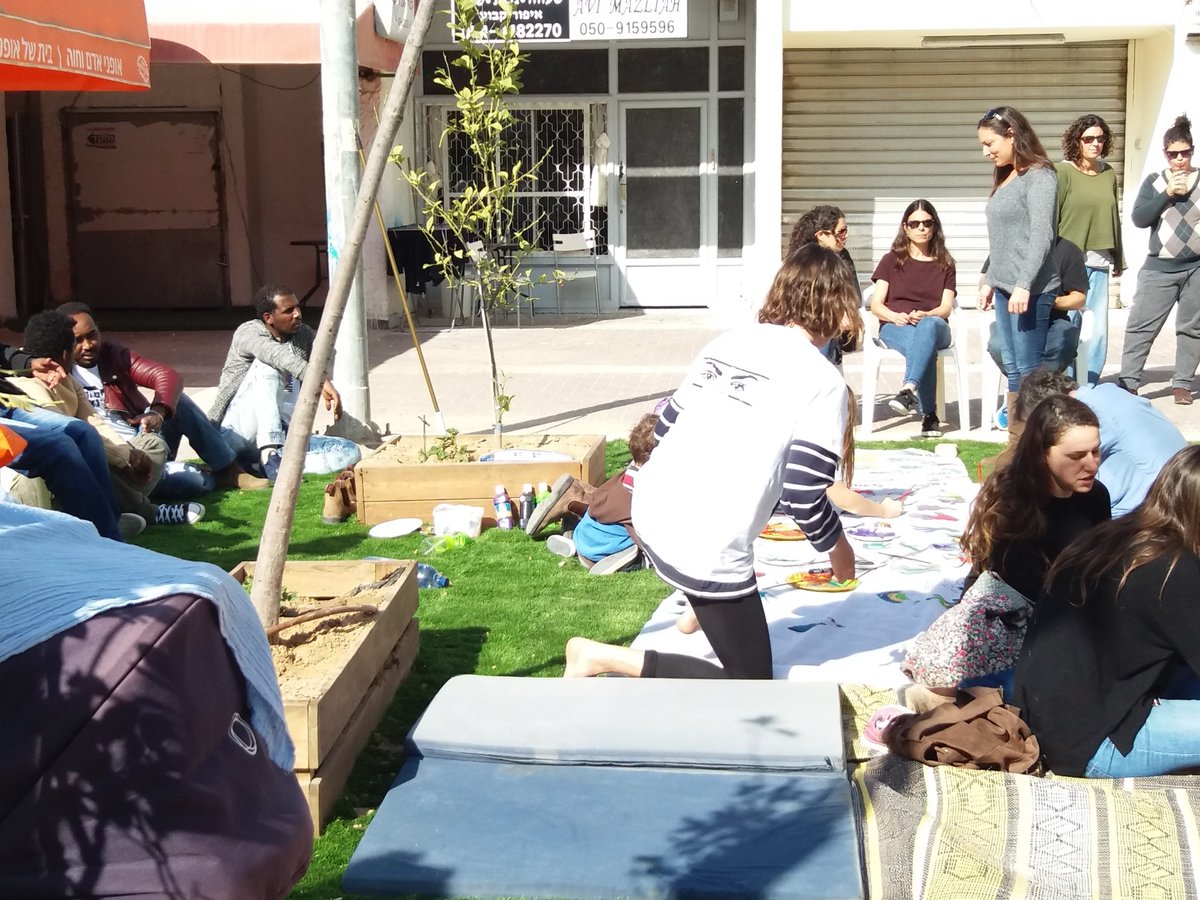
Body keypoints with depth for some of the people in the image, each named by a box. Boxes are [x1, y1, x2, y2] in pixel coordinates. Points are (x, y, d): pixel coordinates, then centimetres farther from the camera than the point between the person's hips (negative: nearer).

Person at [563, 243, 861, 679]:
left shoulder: (728, 340, 9)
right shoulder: (823, 381, -10)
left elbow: (665, 425, 16)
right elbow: (805, 498, -12)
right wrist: (838, 549, 8)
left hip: (653, 511, 8)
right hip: (707, 551, -8)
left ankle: (702, 608, 41)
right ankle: (603, 659, -4)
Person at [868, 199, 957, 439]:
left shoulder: (944, 264, 18)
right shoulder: (891, 260, 15)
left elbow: (946, 308, 5)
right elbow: (876, 305, 6)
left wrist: (925, 316, -18)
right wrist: (895, 317, -17)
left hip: (934, 326, 1)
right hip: (894, 329, -1)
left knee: (929, 325, -40)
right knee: (923, 344, -38)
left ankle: (908, 390, -59)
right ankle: (928, 414, -42)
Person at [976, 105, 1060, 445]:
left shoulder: (1039, 176, -8)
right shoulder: (1005, 179, 16)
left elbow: (1041, 237, -16)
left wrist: (1024, 285, -22)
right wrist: (988, 279, 21)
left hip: (1030, 290, -8)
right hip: (1004, 288, 8)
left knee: (1029, 371, -6)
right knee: (1012, 370, 8)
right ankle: (1016, 448, 11)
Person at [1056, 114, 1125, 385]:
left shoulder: (1108, 173, 12)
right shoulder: (1062, 172, -5)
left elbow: (1114, 218, 17)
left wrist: (1118, 259, 17)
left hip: (1099, 262, 5)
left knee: (1098, 330, 6)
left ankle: (1087, 388, 17)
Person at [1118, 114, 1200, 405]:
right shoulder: (1154, 181, 5)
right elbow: (1139, 218, -6)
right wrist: (1168, 193, -13)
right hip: (1159, 268, 0)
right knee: (1141, 326, -4)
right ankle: (1128, 382, 0)